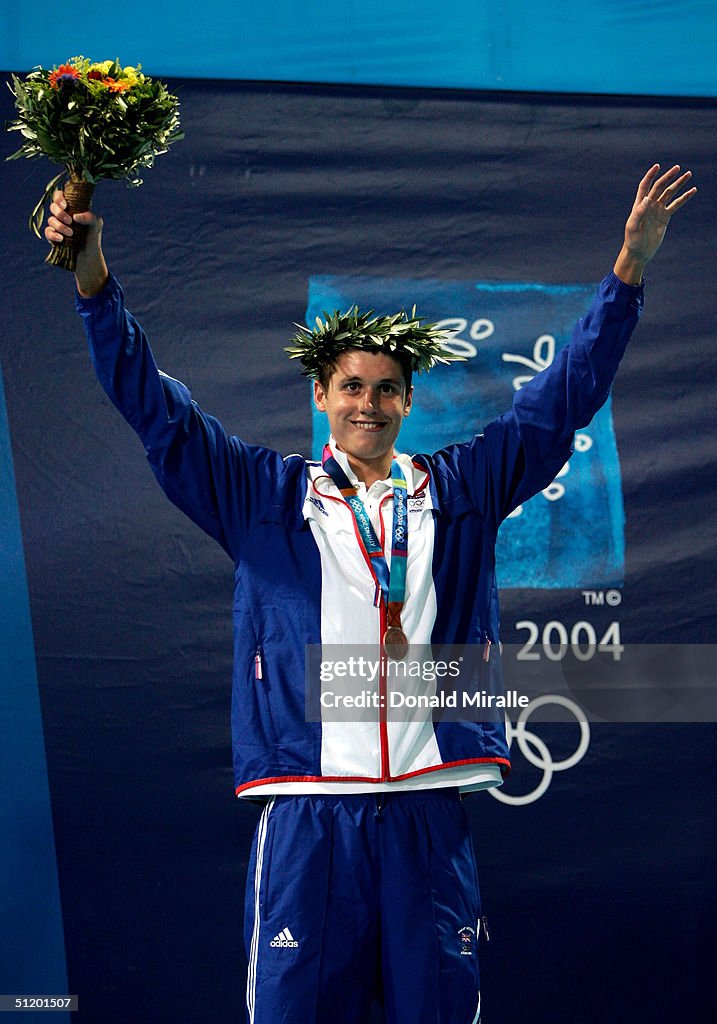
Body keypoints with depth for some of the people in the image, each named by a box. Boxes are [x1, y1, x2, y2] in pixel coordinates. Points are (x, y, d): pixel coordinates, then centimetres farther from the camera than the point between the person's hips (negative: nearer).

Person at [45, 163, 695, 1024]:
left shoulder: (461, 491, 13)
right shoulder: (264, 497, 10)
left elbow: (561, 400, 14)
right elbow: (158, 410, 6)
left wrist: (629, 270, 9)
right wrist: (95, 285, -5)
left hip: (429, 813, 2)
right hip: (307, 814, -1)